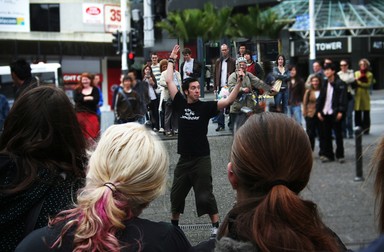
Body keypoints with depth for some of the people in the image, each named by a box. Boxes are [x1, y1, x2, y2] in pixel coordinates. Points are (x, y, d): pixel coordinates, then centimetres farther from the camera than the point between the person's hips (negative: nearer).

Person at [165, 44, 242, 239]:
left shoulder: (205, 107, -6)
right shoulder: (180, 104, 1)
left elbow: (229, 101, -15)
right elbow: (169, 81, 4)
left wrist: (239, 81, -25)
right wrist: (171, 60, 9)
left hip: (201, 158, -4)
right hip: (184, 158, 4)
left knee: (205, 196, -4)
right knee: (176, 194, 15)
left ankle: (216, 226, 6)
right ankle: (174, 224, 31)